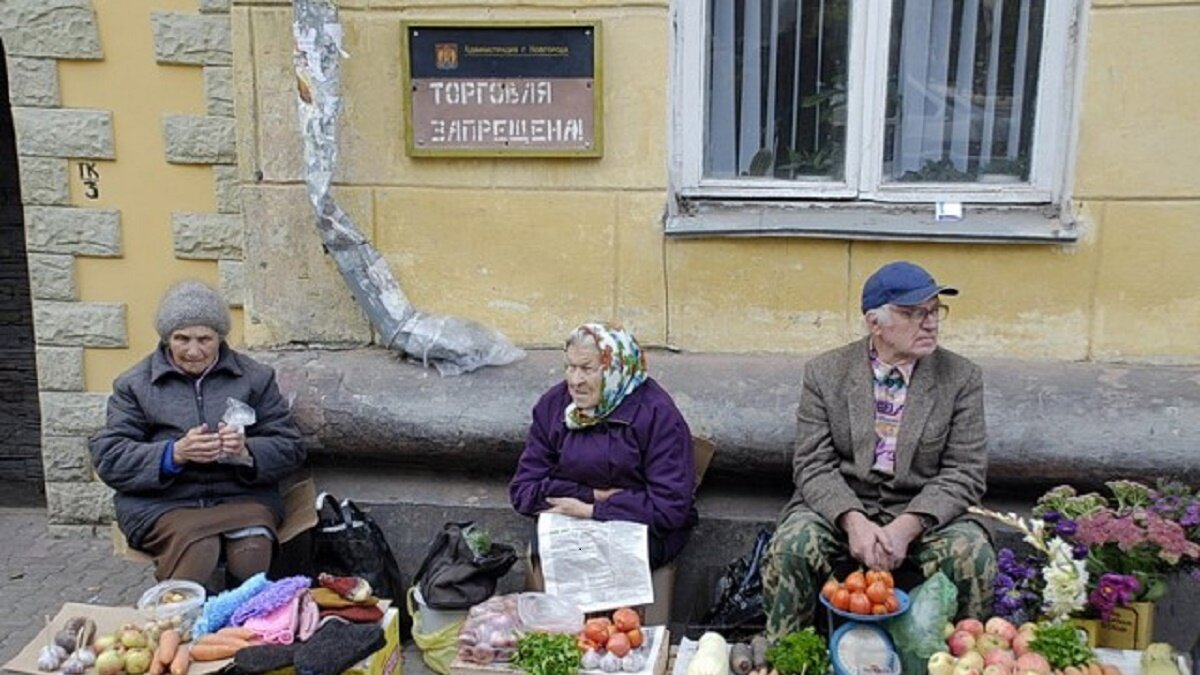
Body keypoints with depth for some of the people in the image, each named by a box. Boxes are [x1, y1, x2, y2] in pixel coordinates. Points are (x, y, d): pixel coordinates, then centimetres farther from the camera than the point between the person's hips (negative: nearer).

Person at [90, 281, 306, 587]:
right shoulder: (134, 384, 11)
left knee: (253, 548, -32)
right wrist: (174, 454, -14)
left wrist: (247, 453, -13)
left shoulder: (255, 377, 13)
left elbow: (290, 448, 10)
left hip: (241, 496, 1)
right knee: (197, 547, -34)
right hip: (161, 504, -1)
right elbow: (107, 457, 3)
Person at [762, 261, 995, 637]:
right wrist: (853, 521, -22)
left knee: (974, 556, -28)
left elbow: (965, 473, -5)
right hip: (840, 506, 0)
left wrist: (906, 527, -21)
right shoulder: (825, 373, 0)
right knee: (790, 548, -28)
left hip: (926, 510, 1)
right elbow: (813, 464, -4)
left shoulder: (962, 378, 0)